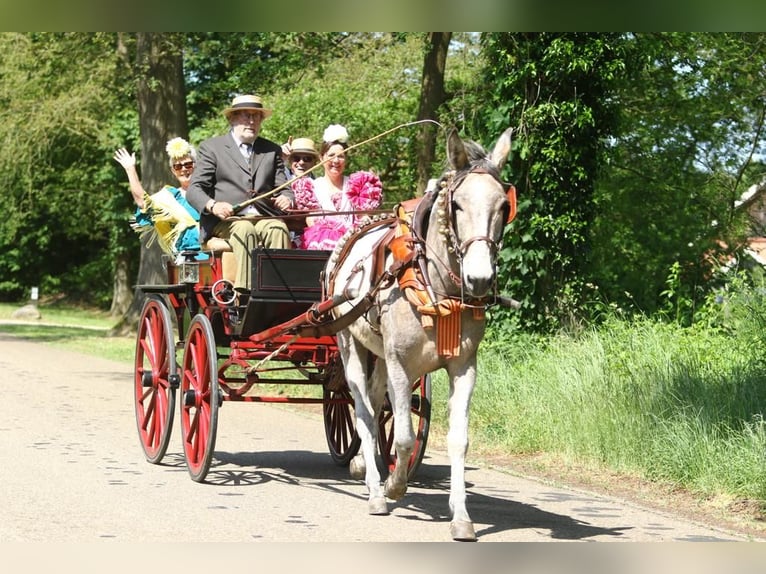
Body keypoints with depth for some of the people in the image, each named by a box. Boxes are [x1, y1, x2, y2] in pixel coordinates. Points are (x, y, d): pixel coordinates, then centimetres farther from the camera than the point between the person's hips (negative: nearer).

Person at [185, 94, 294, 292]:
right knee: (245, 229, -36)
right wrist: (213, 205, -19)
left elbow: (283, 188, 19)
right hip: (225, 220, -2)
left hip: (264, 219, 2)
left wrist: (286, 198, -8)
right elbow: (194, 189, 3)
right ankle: (245, 291, -45)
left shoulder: (272, 150, 23)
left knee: (279, 229, -32)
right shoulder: (211, 147, 12)